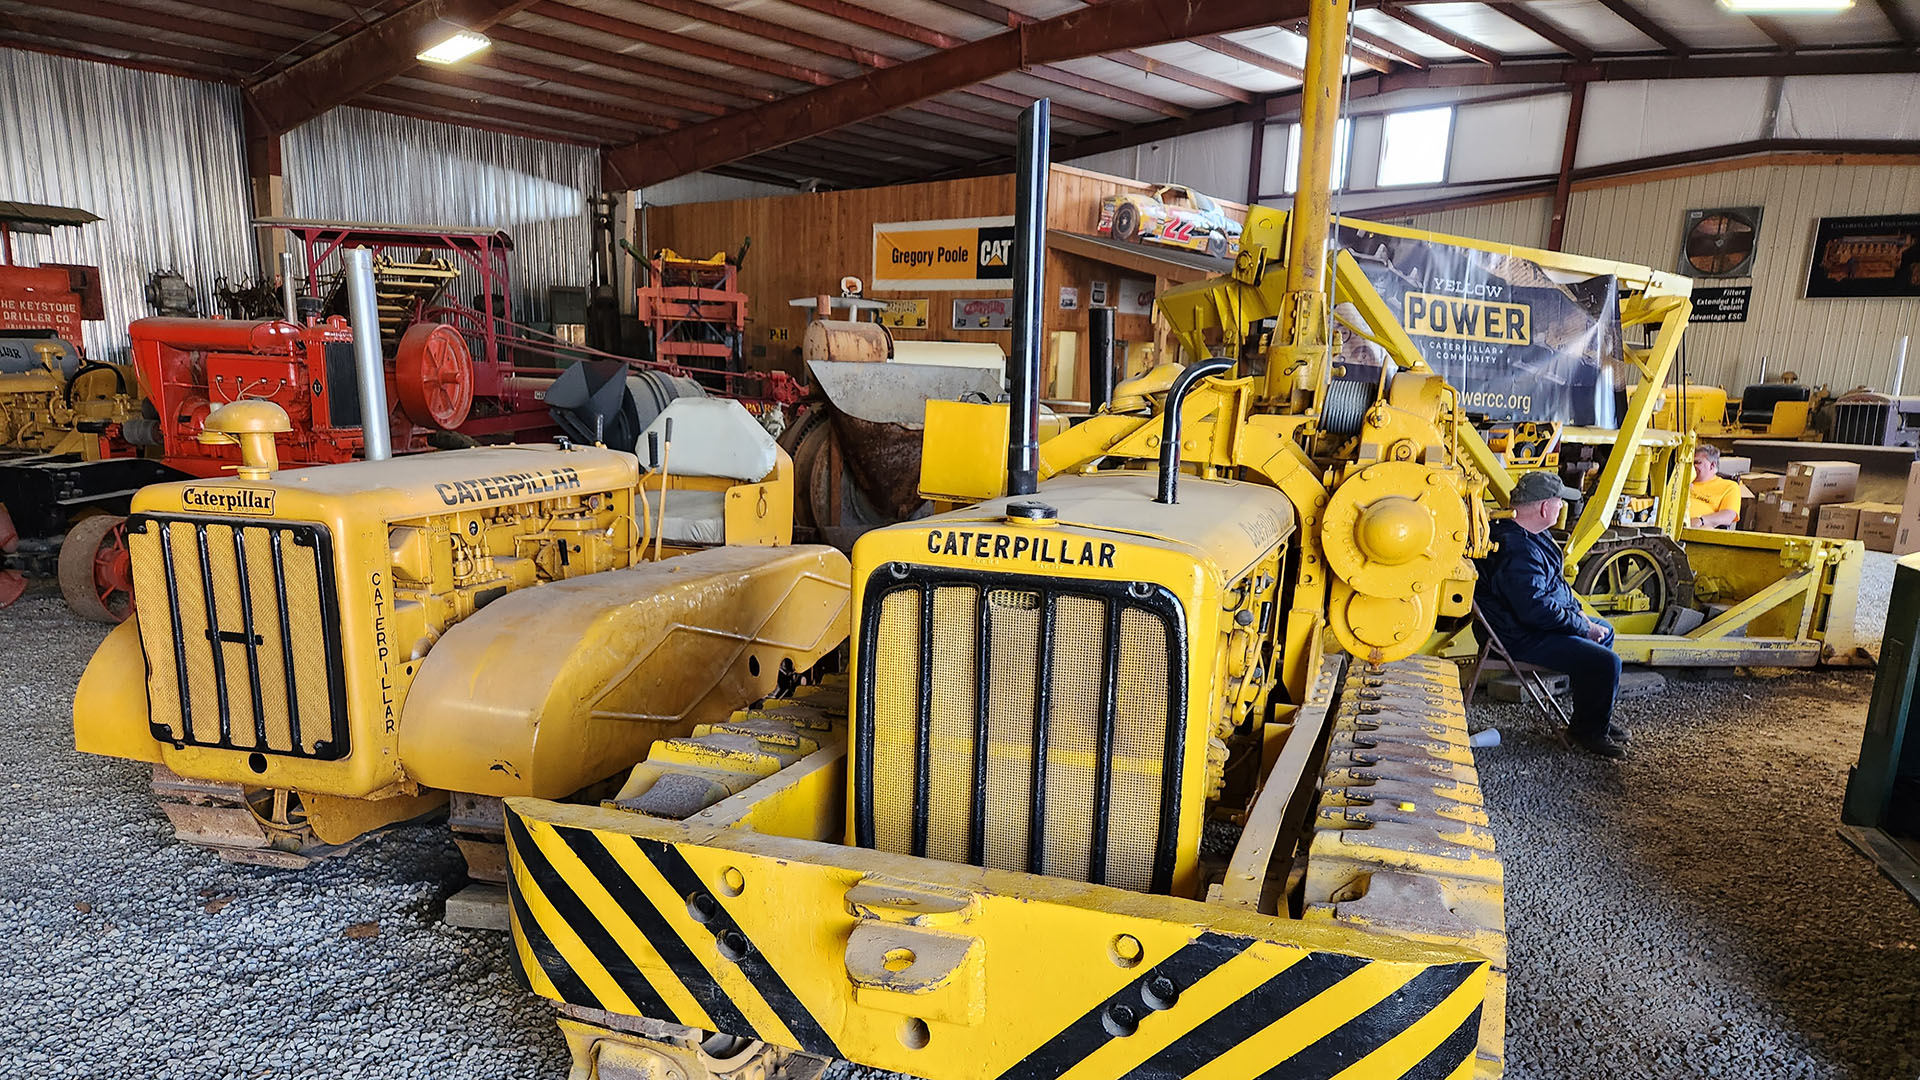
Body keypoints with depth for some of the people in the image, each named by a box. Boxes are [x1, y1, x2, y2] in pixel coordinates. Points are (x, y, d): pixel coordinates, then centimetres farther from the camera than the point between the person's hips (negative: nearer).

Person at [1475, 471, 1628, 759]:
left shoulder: (1532, 536, 8)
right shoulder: (1518, 551, -29)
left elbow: (1554, 583, 22)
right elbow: (1538, 609, -31)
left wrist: (1578, 610, 10)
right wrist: (1584, 626, -18)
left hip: (1536, 623, 12)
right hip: (1520, 638, -12)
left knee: (1604, 631, 26)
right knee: (1605, 662, -18)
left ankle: (1597, 717, 35)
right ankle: (1588, 731, 5)